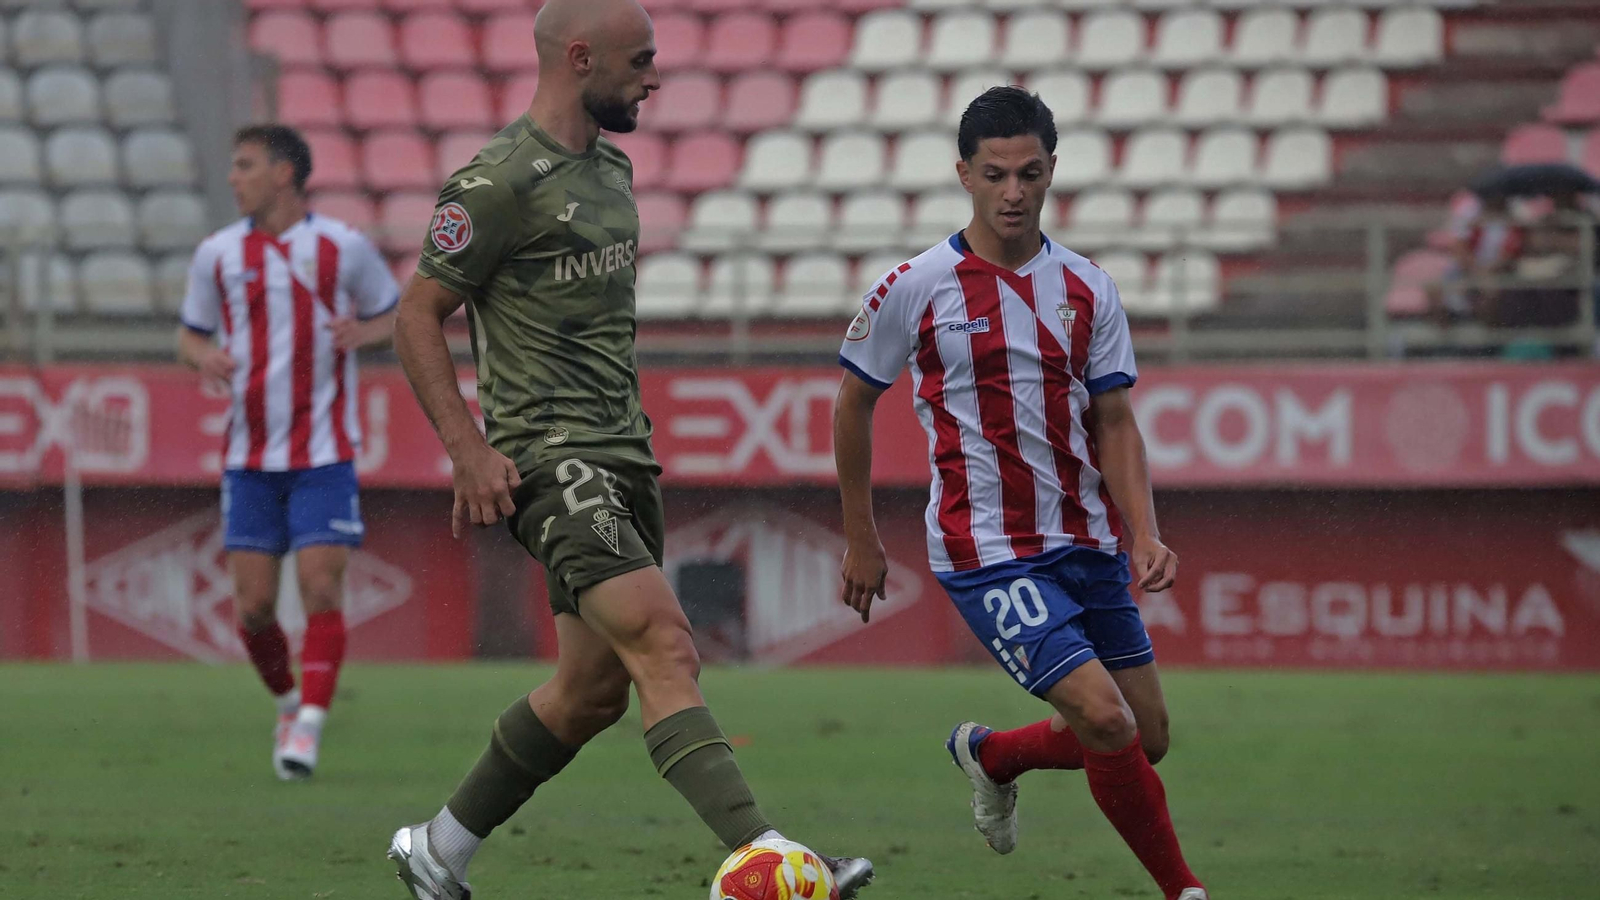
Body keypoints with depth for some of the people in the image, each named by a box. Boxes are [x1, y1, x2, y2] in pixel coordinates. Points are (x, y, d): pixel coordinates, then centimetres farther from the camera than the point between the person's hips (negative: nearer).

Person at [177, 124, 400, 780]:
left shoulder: (343, 248, -1)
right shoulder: (218, 254, 5)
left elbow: (394, 315, 10)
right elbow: (190, 334, 14)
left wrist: (362, 331, -13)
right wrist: (204, 356, -10)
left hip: (324, 455, -2)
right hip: (249, 456, 3)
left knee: (321, 589, -12)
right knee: (254, 607, 0)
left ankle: (309, 726, -9)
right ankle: (288, 702, 24)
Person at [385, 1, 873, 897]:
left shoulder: (612, 168, 16)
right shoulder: (500, 183, -12)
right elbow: (418, 316, -9)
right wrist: (469, 450, -16)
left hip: (624, 455, 10)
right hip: (551, 456, -10)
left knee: (593, 691, 11)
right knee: (665, 645, -23)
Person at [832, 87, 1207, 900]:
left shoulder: (1086, 291, 4)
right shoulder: (916, 289, -7)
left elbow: (1114, 423, 6)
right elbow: (853, 402, 6)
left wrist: (1144, 533, -10)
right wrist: (861, 539, 10)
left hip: (1087, 543, 5)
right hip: (986, 554, -5)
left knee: (1146, 737, 10)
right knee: (1108, 722, -19)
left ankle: (992, 755, 37)